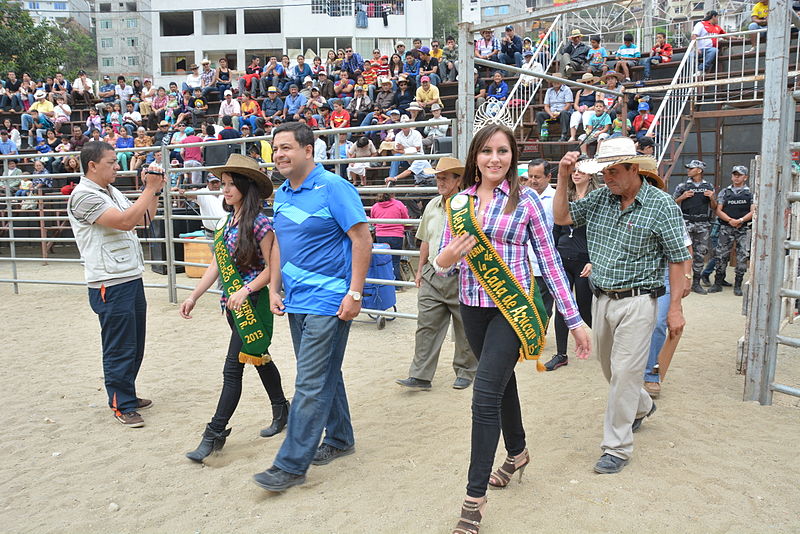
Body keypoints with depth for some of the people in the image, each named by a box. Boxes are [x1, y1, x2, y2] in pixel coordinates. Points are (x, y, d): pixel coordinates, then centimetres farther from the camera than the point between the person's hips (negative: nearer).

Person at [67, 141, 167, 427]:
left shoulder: (112, 191, 15)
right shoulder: (84, 195, -14)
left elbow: (144, 218, 20)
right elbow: (125, 221, -24)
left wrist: (155, 190, 5)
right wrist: (150, 188, -19)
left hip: (132, 278, 9)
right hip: (110, 285, -9)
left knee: (135, 345, 17)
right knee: (120, 348, 0)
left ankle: (126, 395, 32)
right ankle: (122, 406, 13)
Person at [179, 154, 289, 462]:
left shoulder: (259, 223, -14)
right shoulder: (225, 221, 10)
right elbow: (217, 264, 13)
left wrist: (246, 290, -24)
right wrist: (194, 296, 9)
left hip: (253, 304, -8)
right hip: (232, 304, 8)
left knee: (232, 369, -4)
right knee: (259, 358, 19)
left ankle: (215, 434, 5)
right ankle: (282, 412, 35)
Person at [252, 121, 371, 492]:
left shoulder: (333, 187, -12)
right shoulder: (282, 194, 12)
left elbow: (362, 239, -14)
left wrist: (354, 293, -18)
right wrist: (274, 289, 9)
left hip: (328, 302, -8)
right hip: (296, 301, 8)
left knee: (311, 383, -4)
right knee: (323, 374, 18)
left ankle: (291, 465, 4)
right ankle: (339, 439, 34)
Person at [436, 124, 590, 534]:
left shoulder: (526, 200, -5)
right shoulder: (459, 202, 5)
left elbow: (549, 260, -3)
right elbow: (444, 261, 9)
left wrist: (574, 319, -3)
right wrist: (444, 261, -17)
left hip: (512, 307, -4)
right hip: (472, 306, 4)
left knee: (485, 396, -10)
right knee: (502, 381, 21)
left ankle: (474, 497, 3)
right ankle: (517, 453, 46)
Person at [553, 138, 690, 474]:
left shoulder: (661, 204, -10)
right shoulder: (600, 198, 4)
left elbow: (677, 259, -8)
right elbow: (562, 217, 9)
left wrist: (675, 308, -11)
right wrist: (563, 179, -4)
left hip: (636, 301, -6)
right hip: (601, 299, 6)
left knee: (624, 372, -4)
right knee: (609, 367, 19)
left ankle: (618, 447, 9)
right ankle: (641, 407, 48)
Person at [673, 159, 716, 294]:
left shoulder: (709, 187, 13)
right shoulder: (682, 186, 8)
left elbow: (714, 208, 15)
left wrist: (712, 198, -4)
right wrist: (682, 197, -7)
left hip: (703, 225, 2)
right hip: (686, 223, -2)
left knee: (700, 254, 4)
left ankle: (696, 283, 12)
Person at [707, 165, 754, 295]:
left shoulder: (750, 193, 7)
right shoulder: (725, 192, 10)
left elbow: (753, 211, -1)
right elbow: (718, 210, 3)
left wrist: (741, 220, -15)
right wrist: (730, 220, -12)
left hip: (743, 229, -1)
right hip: (726, 228, 1)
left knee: (743, 257, -2)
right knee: (721, 255, 0)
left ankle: (738, 286, 7)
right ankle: (718, 283, 9)